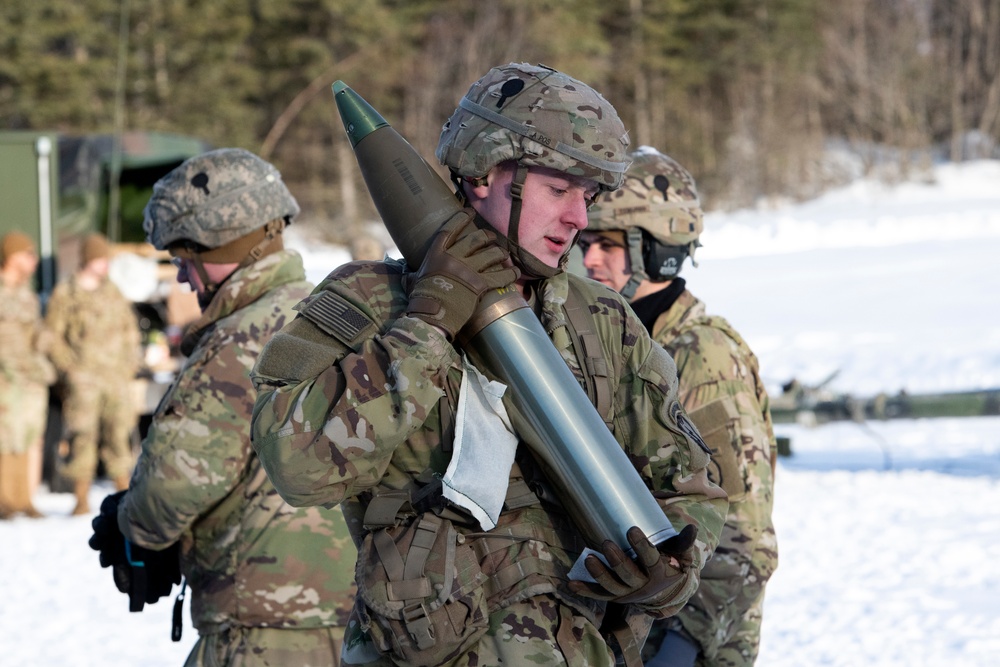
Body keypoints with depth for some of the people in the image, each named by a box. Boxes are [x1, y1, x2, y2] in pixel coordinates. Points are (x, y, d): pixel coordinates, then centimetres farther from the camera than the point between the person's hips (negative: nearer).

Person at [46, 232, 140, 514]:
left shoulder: (113, 292, 15)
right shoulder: (65, 294, 0)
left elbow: (130, 329, 22)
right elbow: (52, 336, -1)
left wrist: (130, 363, 11)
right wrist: (69, 367, -8)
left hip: (117, 375, 4)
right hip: (83, 377, -4)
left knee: (118, 435, 5)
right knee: (82, 437, -7)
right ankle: (81, 499, -4)